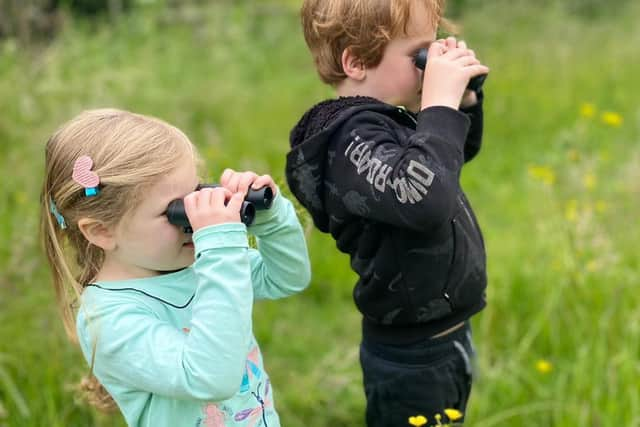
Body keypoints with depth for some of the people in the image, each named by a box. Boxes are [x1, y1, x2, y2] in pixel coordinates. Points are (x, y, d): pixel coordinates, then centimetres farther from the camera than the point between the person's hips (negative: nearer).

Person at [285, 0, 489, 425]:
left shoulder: (383, 118, 2)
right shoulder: (352, 137, -26)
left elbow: (459, 151, 21)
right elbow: (425, 199, -44)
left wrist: (464, 98, 1)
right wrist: (441, 104, -33)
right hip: (413, 358, -9)